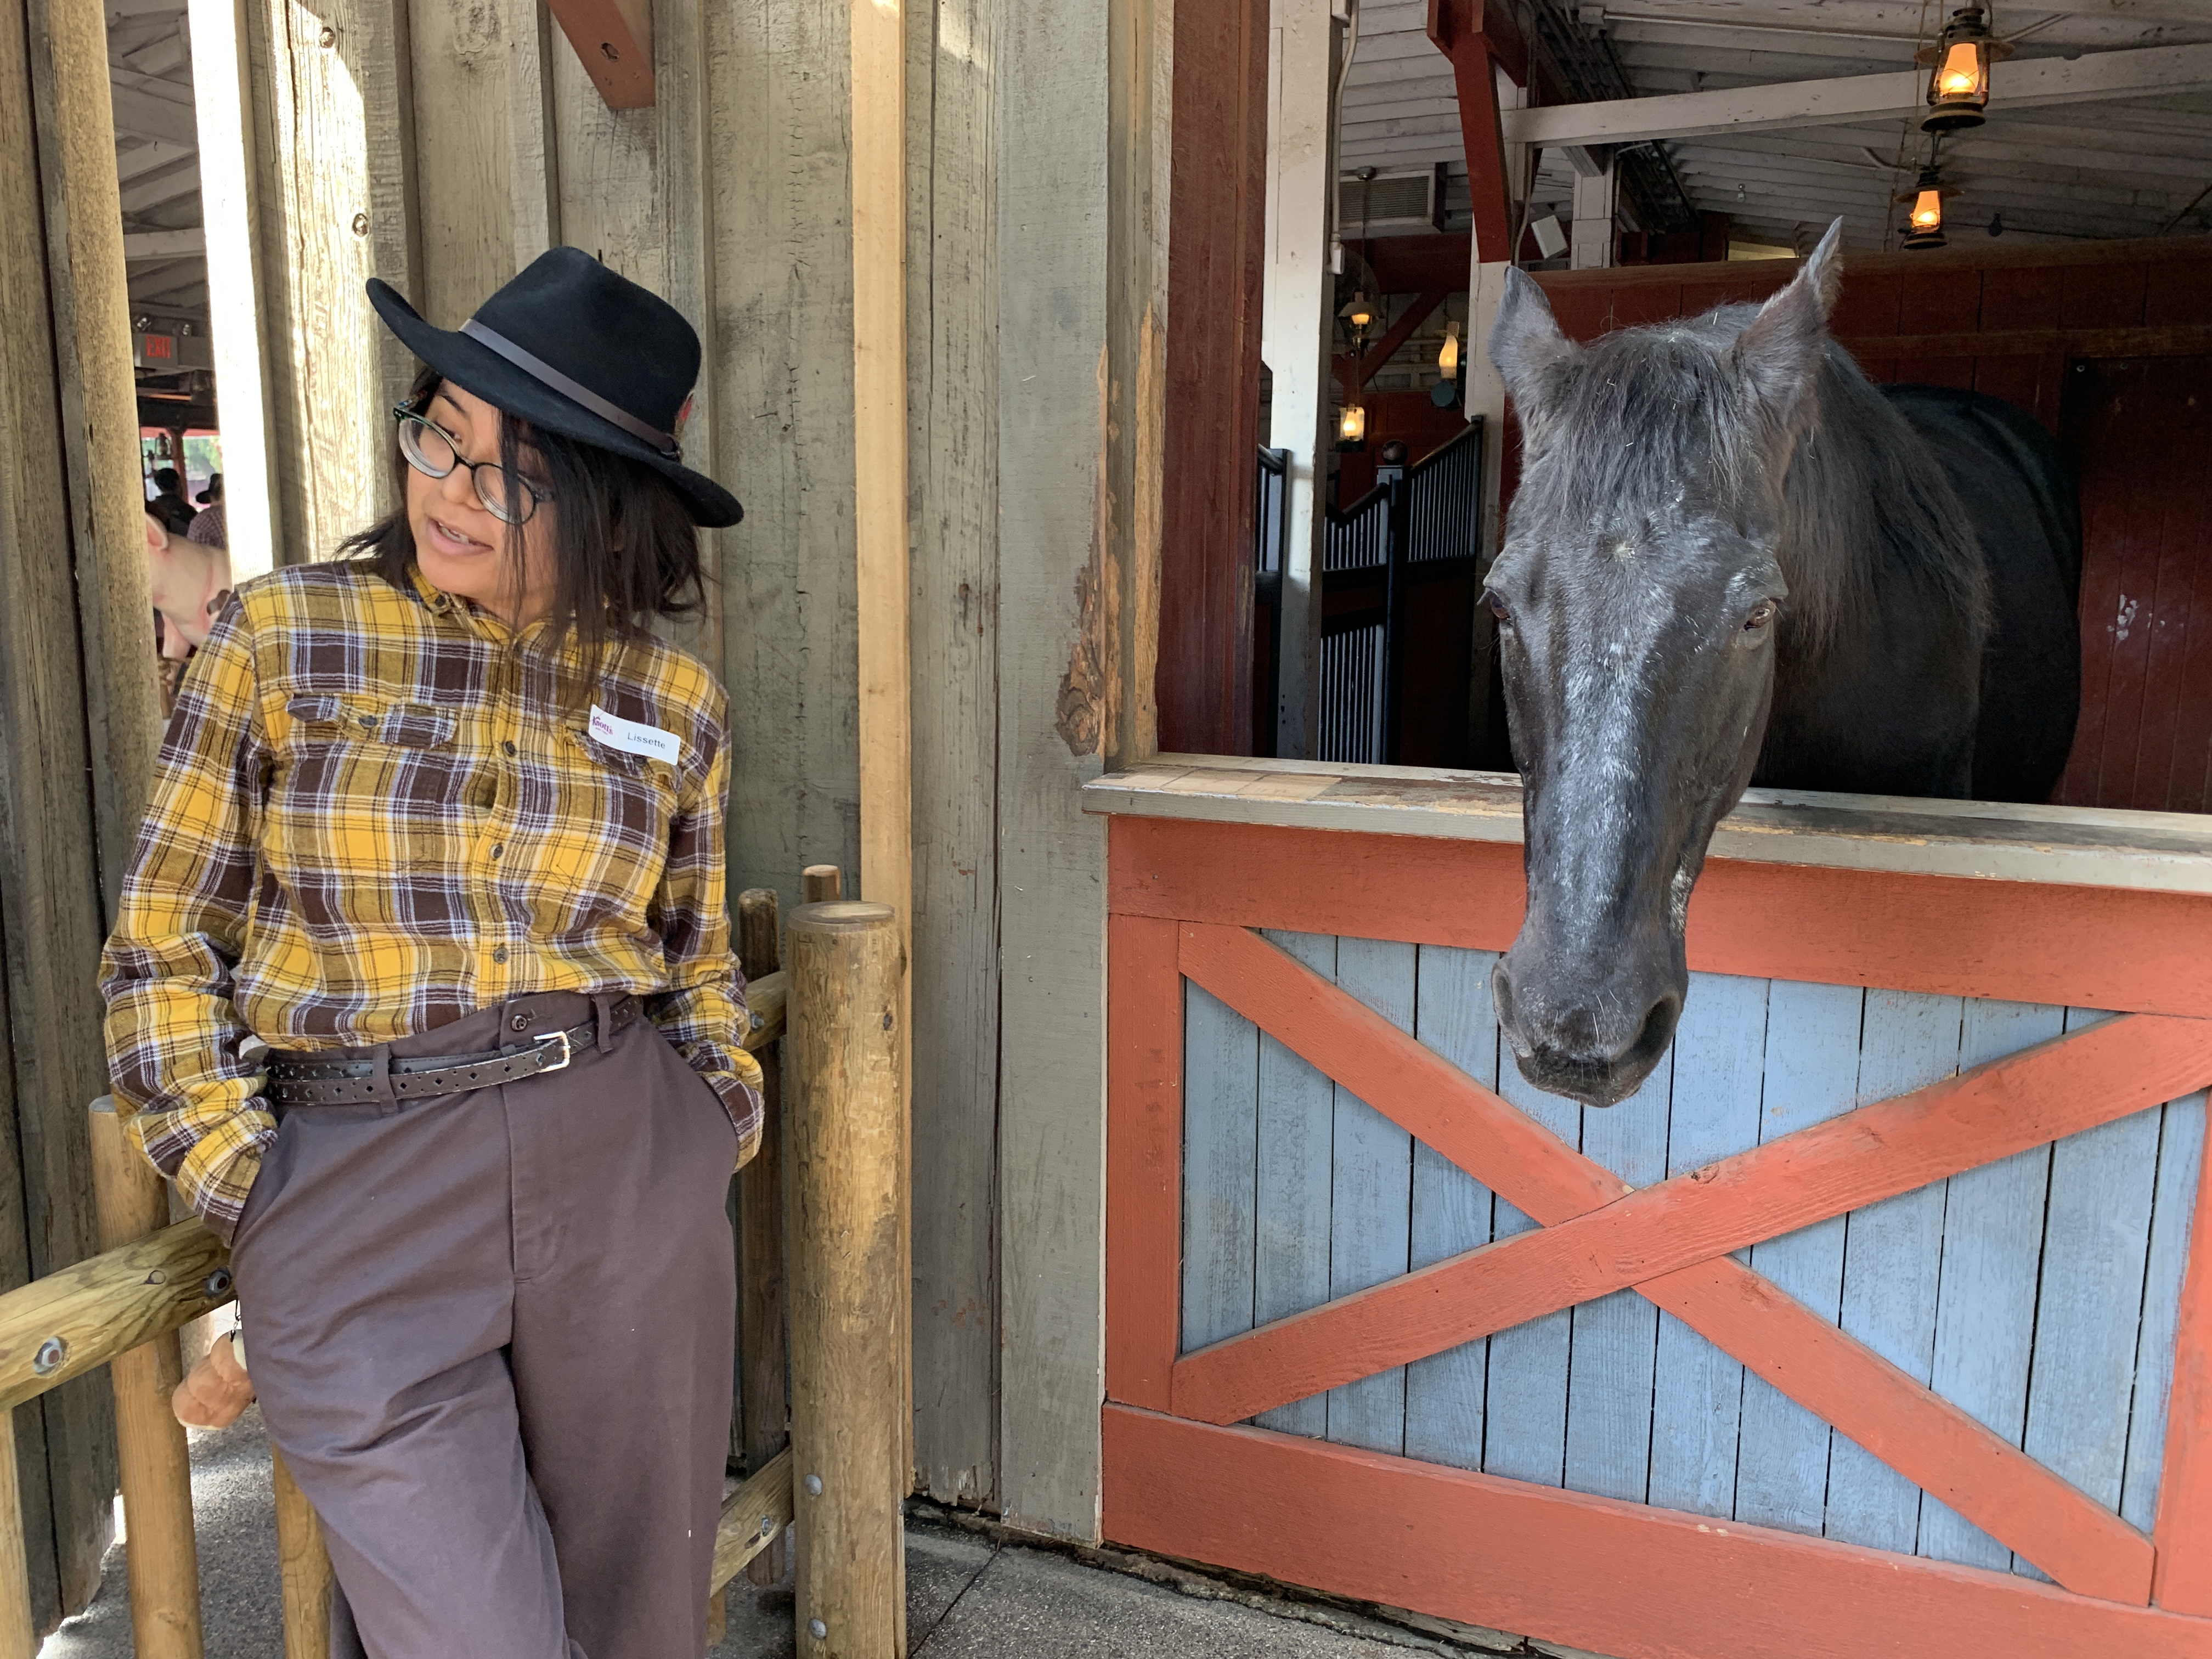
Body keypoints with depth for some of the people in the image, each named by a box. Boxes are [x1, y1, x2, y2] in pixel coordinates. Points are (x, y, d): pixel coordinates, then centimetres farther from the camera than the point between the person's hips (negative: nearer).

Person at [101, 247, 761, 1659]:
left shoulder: (674, 702, 3)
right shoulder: (279, 637, -1)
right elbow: (163, 943, 3)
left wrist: (716, 1146, 7)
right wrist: (253, 1190, -2)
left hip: (625, 1179, 2)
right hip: (356, 1193, -2)